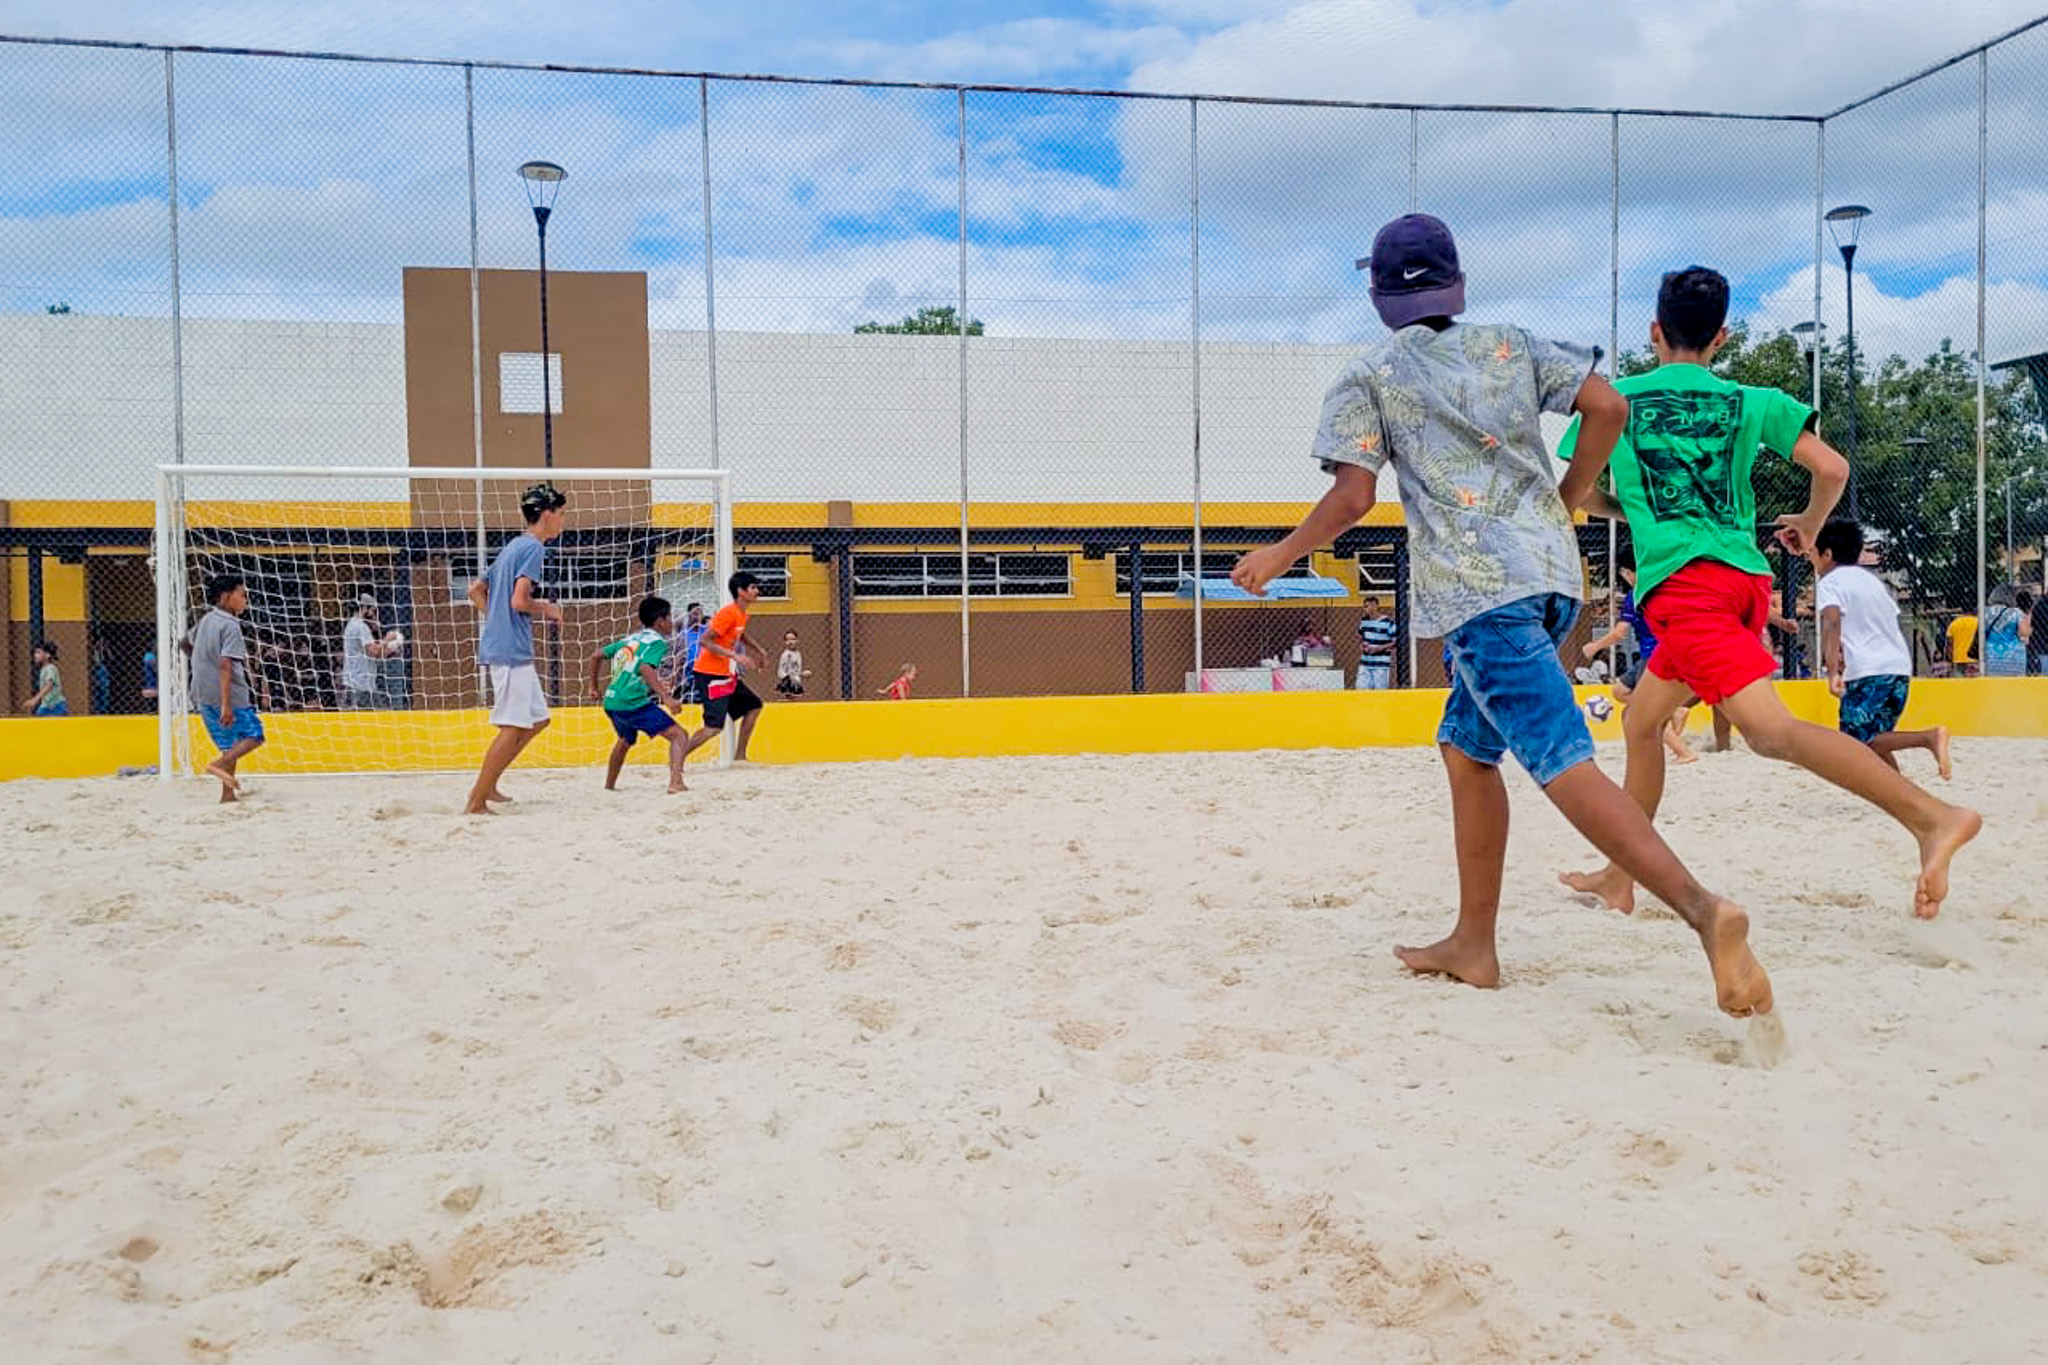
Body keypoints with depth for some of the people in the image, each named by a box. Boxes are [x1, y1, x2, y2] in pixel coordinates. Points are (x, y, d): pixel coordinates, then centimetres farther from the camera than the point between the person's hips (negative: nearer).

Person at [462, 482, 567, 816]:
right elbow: (519, 601, -21)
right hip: (512, 650, -10)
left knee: (537, 719, 15)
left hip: (499, 646, 10)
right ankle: (476, 802, -3)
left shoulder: (513, 547, 18)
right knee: (513, 728, -6)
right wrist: (548, 610, -4)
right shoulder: (533, 548, -10)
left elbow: (476, 591, 22)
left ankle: (486, 785, 17)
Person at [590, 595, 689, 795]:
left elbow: (596, 656, 24)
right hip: (634, 702, -8)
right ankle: (676, 782, -27)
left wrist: (594, 686, 35)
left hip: (611, 702, 8)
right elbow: (645, 669, -21)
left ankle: (609, 785, 48)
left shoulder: (629, 639, 20)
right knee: (679, 735, -8)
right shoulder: (657, 642, -3)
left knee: (626, 740, 35)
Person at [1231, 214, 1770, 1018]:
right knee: (1466, 747, 18)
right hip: (1551, 574, 6)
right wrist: (1563, 507, 19)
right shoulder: (1508, 346, 19)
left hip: (1479, 590, -6)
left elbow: (1353, 496, -3)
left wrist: (1279, 557, 11)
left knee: (1563, 763, -14)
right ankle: (1473, 945, 20)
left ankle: (1703, 908, -32)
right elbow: (1606, 406, 8)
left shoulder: (1368, 377, 7)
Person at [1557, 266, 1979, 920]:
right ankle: (1619, 876, 26)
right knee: (1640, 722, 19)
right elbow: (1832, 467, 5)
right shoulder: (1751, 401, 14)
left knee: (1770, 728, -18)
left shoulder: (1614, 398, 9)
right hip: (1747, 576, 6)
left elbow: (1581, 493, 13)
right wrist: (1809, 525, 26)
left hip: (1679, 582, -6)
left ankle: (1933, 816, -35)